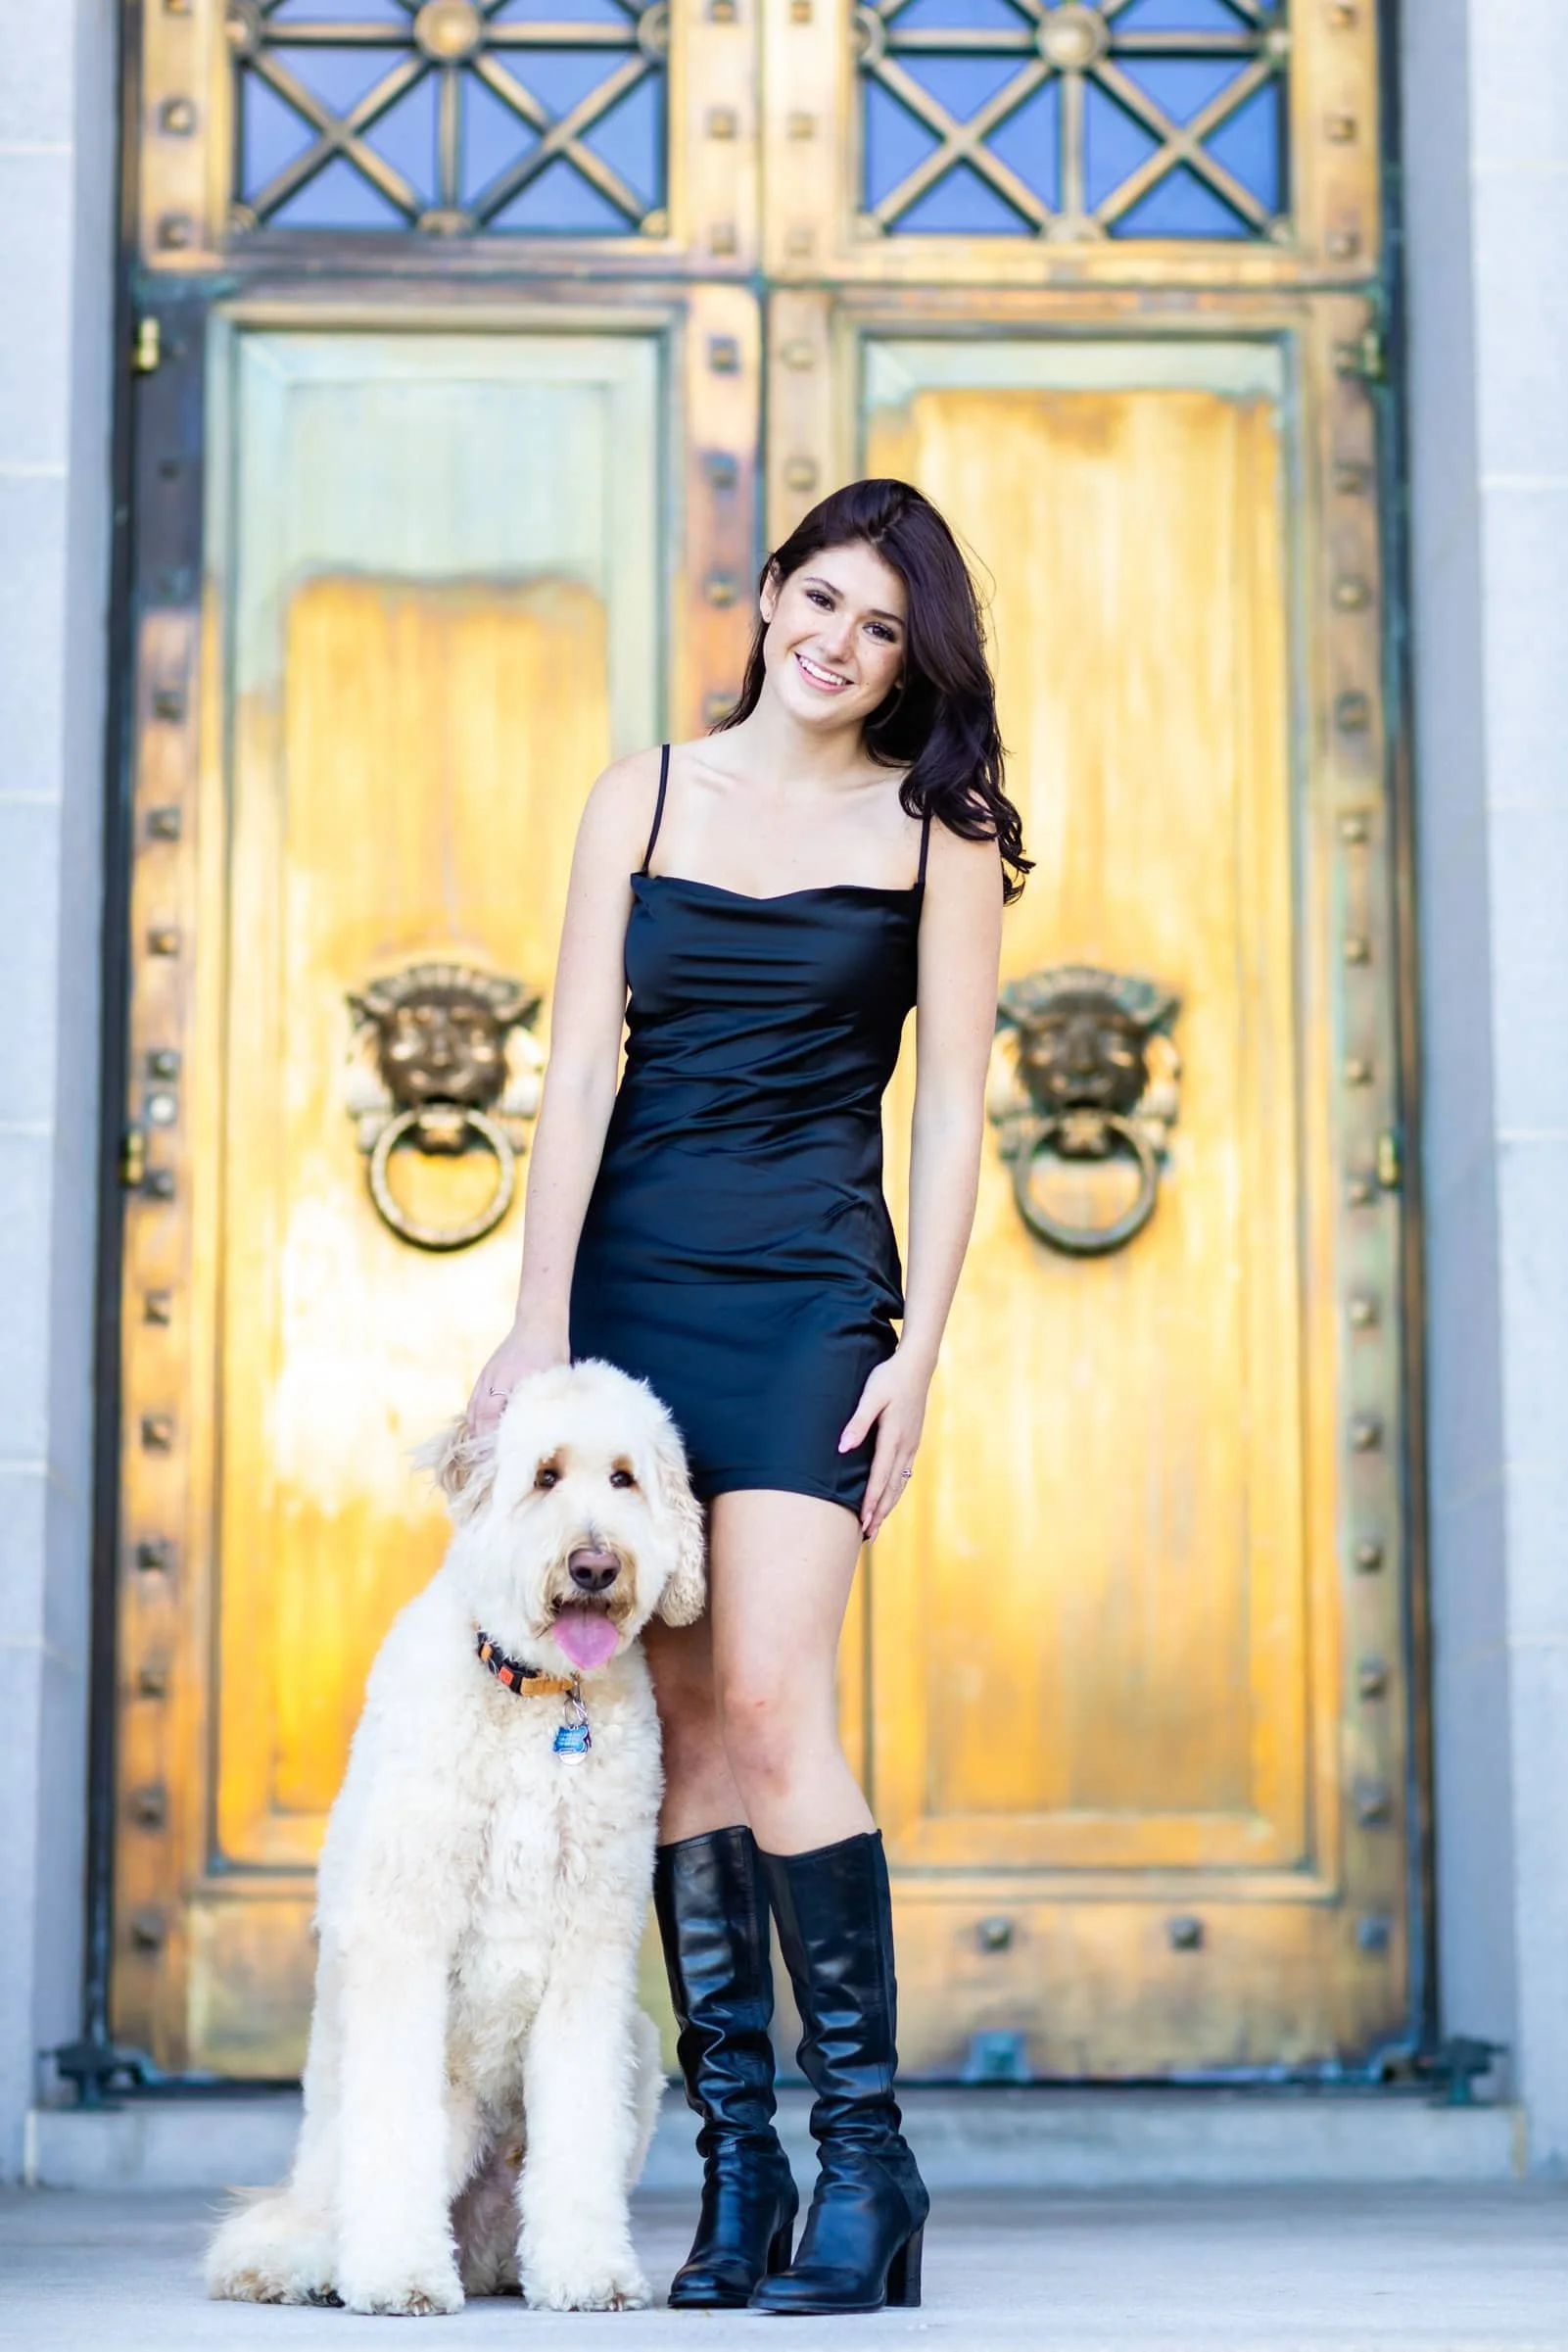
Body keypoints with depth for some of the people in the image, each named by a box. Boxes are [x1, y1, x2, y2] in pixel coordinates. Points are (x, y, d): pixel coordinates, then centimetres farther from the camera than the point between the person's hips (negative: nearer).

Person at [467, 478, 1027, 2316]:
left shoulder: (934, 826, 5)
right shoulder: (646, 795, 10)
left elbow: (952, 1100, 2)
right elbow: (581, 1064, 5)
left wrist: (918, 1351, -6)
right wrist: (540, 1321, -3)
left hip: (808, 1291, -3)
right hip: (627, 1277, 3)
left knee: (768, 1701, -16)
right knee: (679, 1726, 1)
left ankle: (866, 2159, -7)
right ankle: (735, 2167, 6)